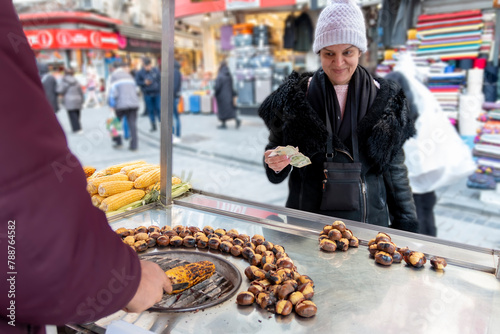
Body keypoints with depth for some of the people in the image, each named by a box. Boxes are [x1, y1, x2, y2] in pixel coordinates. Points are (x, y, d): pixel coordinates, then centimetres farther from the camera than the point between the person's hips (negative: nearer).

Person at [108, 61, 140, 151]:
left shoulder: (113, 76, 3)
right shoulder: (129, 75, 18)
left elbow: (113, 91, -6)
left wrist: (112, 104, -2)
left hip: (121, 104, -3)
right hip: (133, 103, 3)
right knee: (132, 125, 2)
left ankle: (118, 142, 16)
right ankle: (133, 146, -1)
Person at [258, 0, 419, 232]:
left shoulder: (383, 99, -3)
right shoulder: (295, 97, -6)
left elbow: (395, 168, 4)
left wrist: (405, 226, 5)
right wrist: (275, 164, -19)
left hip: (369, 222, 1)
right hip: (308, 220, 0)